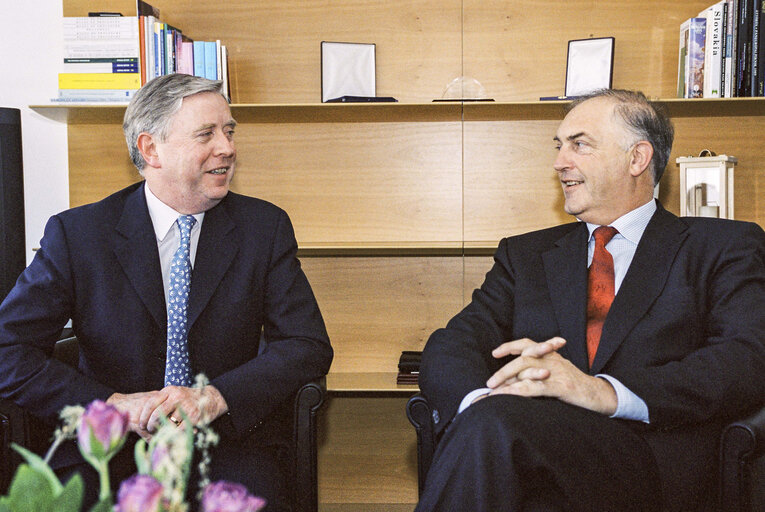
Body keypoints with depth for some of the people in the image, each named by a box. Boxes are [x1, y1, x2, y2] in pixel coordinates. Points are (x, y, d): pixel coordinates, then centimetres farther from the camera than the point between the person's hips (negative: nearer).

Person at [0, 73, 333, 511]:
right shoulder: (77, 233, 0)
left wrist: (215, 397, -17)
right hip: (112, 449, 0)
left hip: (230, 442, 1)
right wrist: (114, 405, -16)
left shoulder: (266, 226, 4)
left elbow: (309, 346, -2)